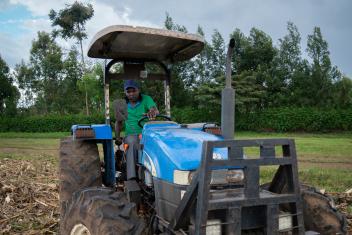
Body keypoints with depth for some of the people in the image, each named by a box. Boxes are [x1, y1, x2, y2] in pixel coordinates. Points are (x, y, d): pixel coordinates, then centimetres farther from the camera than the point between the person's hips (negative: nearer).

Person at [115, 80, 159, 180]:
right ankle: (131, 177, -39)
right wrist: (117, 137, 5)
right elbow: (119, 122, 19)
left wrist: (153, 112, -46)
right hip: (131, 135, 2)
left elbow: (155, 110, -21)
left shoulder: (146, 99, -1)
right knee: (132, 143, -33)